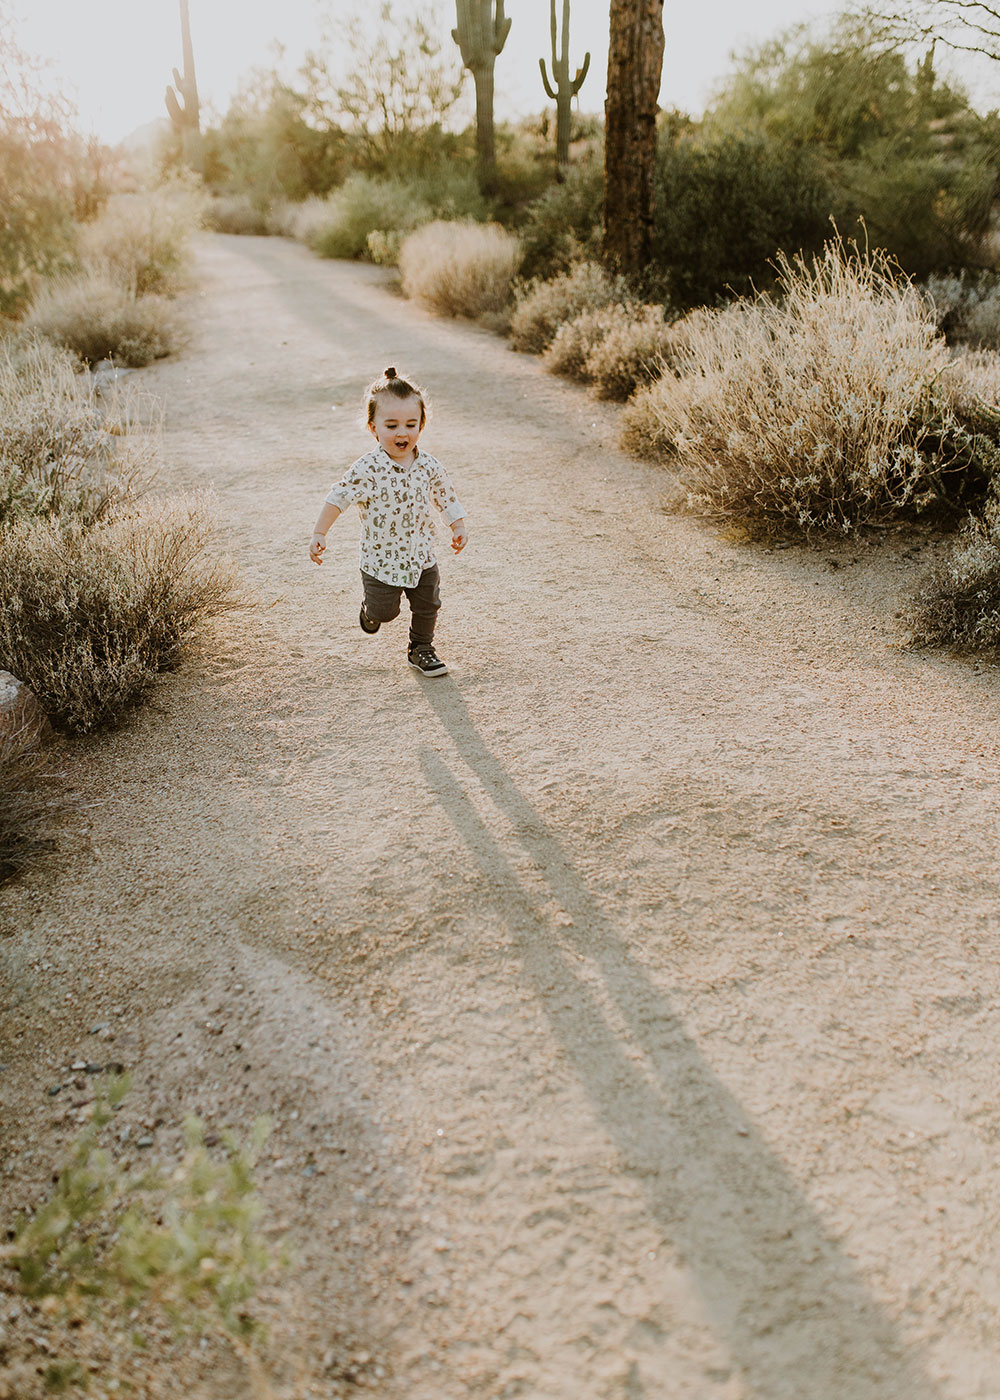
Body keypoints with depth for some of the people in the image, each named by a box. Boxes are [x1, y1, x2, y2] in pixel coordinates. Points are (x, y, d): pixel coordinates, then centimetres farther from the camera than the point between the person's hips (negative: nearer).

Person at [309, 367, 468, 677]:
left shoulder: (429, 466, -7)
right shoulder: (368, 469, -21)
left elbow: (445, 496, 8)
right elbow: (339, 497, -18)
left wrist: (458, 526, 8)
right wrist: (319, 534, -21)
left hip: (422, 556, 4)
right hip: (381, 558, -4)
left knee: (427, 607, 14)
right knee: (383, 611, 8)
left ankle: (421, 649, 37)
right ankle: (370, 606, 44)